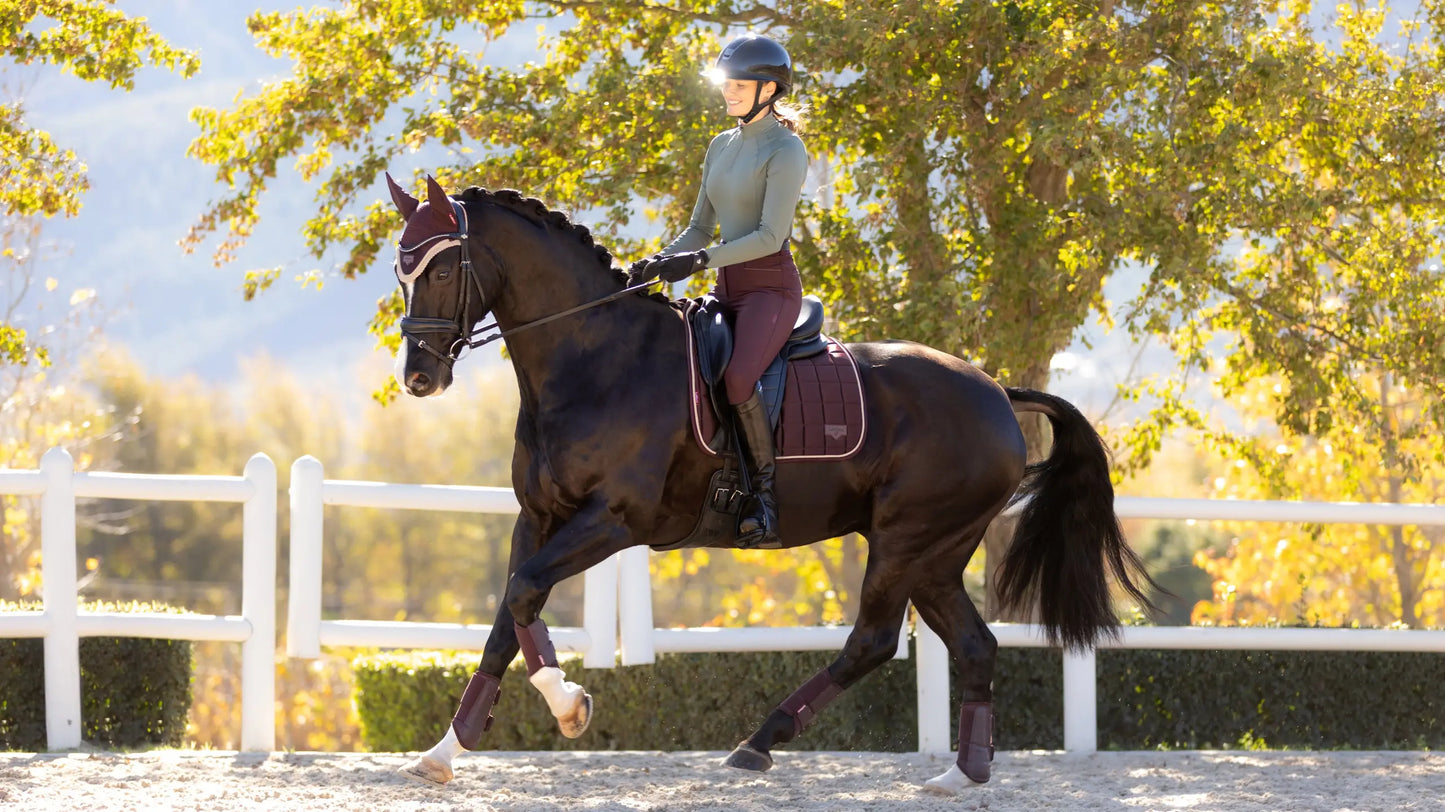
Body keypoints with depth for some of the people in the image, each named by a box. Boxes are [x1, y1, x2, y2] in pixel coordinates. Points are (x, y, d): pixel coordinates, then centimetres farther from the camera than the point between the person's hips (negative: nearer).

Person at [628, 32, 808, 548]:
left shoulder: (784, 149, -8)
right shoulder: (722, 147, 17)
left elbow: (770, 236, -17)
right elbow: (700, 230, 20)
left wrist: (701, 260, -24)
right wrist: (657, 264, 2)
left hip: (771, 286, -9)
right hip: (728, 290, 9)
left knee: (737, 379, -32)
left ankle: (766, 493, -24)